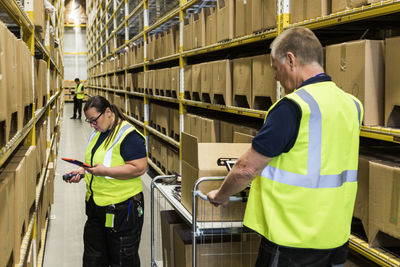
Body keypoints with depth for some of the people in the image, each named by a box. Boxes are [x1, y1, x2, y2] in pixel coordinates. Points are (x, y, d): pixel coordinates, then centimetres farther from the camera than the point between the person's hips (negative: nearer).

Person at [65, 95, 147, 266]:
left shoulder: (129, 135, -17)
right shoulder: (97, 134, 11)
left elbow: (139, 168, -24)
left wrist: (105, 171, -25)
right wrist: (81, 171, 5)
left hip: (122, 207, -9)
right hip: (96, 206, 9)